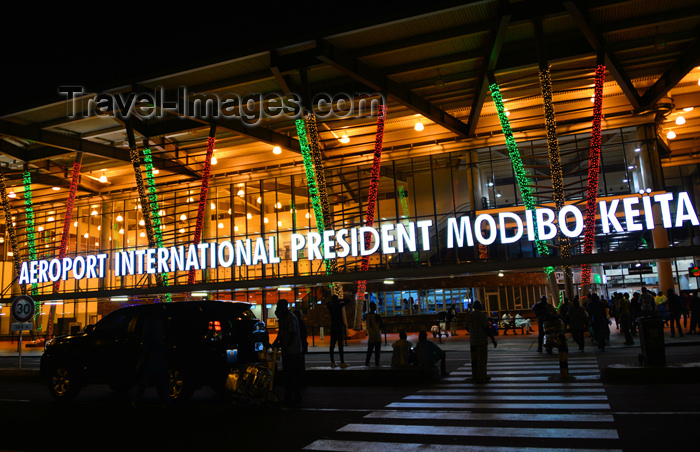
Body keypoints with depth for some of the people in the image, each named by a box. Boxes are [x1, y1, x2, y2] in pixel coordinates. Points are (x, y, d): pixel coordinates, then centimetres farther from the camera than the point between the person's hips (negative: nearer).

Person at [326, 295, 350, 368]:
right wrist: (340, 301, 8)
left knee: (332, 345, 7)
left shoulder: (330, 306, 5)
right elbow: (348, 301, 2)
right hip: (340, 327, -5)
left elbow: (327, 303, 29)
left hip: (333, 328, 5)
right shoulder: (339, 306, -8)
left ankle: (332, 362, 10)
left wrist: (333, 301, 23)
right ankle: (342, 362, -5)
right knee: (340, 345, -5)